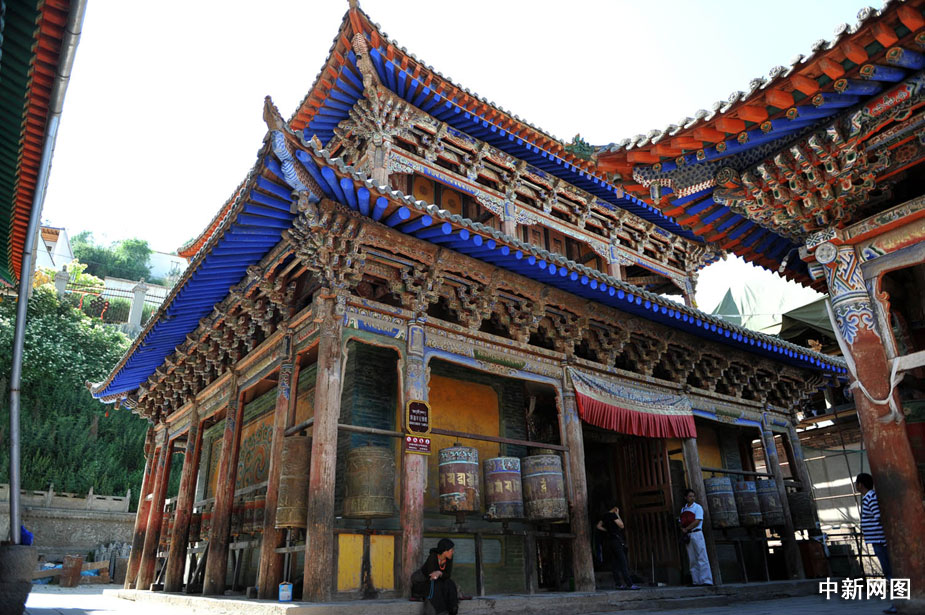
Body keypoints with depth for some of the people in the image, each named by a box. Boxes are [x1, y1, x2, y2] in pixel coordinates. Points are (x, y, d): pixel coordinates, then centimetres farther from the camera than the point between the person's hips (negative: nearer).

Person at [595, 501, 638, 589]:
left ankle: (618, 584, 6)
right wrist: (617, 514, 0)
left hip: (608, 541, 8)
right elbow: (622, 526, -7)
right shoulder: (613, 515, -9)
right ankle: (629, 584, -14)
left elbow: (598, 526, 19)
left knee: (614, 564, 6)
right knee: (623, 563, -10)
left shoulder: (605, 515, 15)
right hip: (615, 540, -8)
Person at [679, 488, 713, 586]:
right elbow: (681, 523, 17)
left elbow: (697, 522, -10)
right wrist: (682, 529, -4)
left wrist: (686, 529, -8)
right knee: (692, 559, 4)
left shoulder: (698, 507, 0)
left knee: (702, 557, -9)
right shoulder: (683, 509, 17)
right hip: (687, 536, 5)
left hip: (696, 533, -5)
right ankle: (696, 581, 5)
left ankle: (706, 580, -10)